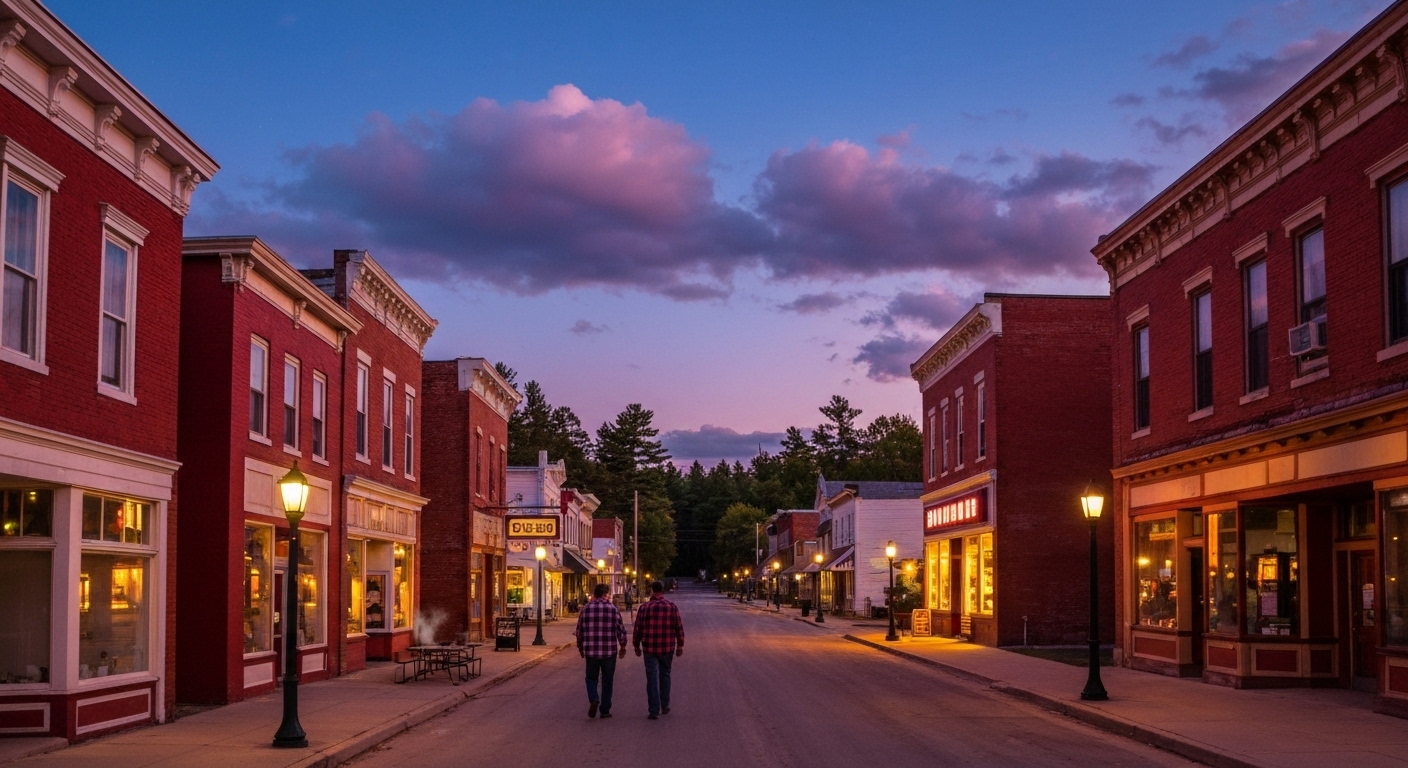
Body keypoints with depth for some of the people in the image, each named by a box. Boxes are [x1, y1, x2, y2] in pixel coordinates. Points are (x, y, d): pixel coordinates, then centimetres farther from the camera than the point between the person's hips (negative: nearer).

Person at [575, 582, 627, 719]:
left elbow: (579, 631, 8)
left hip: (591, 651, 1)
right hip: (609, 651, -1)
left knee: (591, 677, 15)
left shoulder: (585, 609, 2)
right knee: (607, 681, 10)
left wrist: (580, 648, 21)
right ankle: (605, 710, 13)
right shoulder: (612, 608, -5)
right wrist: (622, 647, 11)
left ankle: (593, 699, -9)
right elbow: (621, 630, -3)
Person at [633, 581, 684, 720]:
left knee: (652, 679, 1)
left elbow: (638, 629, -1)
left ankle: (654, 711, -3)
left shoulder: (644, 607, -5)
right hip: (667, 649, 2)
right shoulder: (672, 607, -2)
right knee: (665, 676, 19)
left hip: (650, 649, -2)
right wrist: (680, 646, 10)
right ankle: (665, 707, 27)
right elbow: (679, 628, 0)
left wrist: (637, 646, 12)